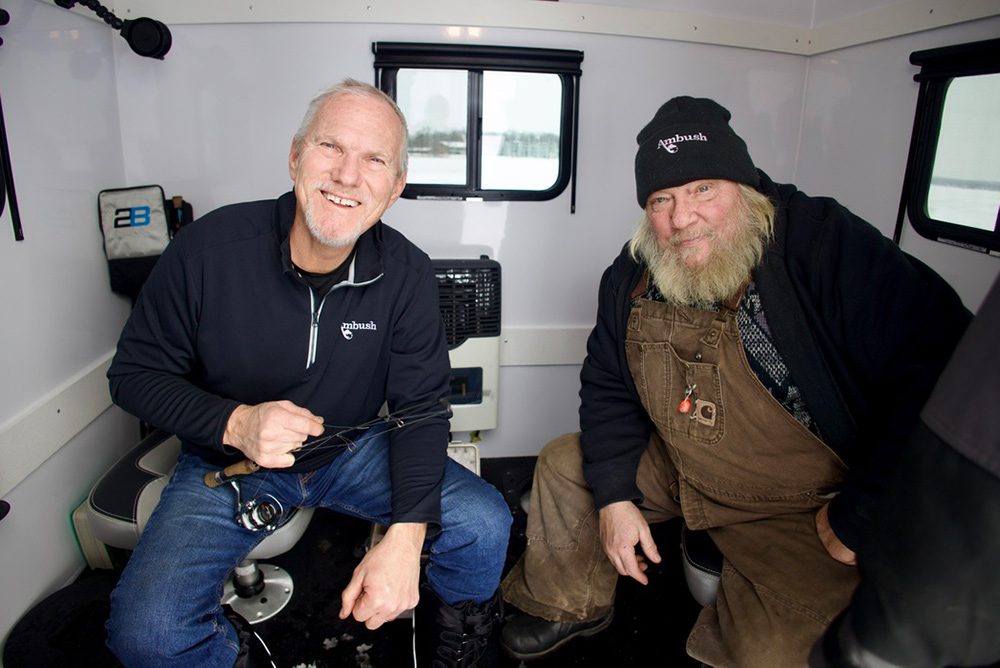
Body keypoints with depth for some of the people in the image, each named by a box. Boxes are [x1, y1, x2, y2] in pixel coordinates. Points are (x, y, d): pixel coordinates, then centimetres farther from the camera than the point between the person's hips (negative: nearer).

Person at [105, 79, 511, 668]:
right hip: (228, 463, -1)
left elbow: (421, 406, -12)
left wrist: (406, 535, -27)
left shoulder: (407, 274, -14)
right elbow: (135, 373, -8)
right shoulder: (209, 248, -19)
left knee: (486, 525, -13)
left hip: (352, 450, 2)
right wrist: (234, 422, -28)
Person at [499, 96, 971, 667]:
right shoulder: (631, 278, -5)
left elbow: (941, 368, -30)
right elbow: (608, 386, 4)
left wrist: (858, 522, -26)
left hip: (812, 509, -5)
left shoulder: (826, 244, -25)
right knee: (564, 464, 8)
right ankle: (574, 608, 29)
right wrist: (613, 495, -6)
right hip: (678, 470, 6)